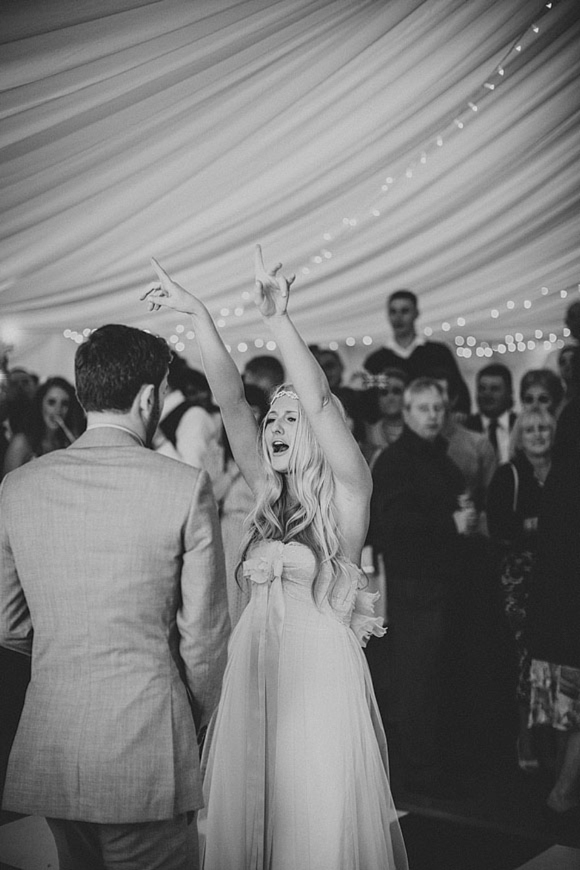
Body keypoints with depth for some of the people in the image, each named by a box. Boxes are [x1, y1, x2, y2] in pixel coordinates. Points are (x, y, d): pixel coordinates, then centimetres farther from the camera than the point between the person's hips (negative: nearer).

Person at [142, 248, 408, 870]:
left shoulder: (346, 491, -6)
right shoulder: (267, 491, 8)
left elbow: (319, 401, -22)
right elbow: (229, 399, -2)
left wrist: (277, 319, -32)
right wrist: (197, 314, -11)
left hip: (321, 672, -5)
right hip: (254, 668, 5)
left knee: (322, 819, 2)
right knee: (249, 814, 13)